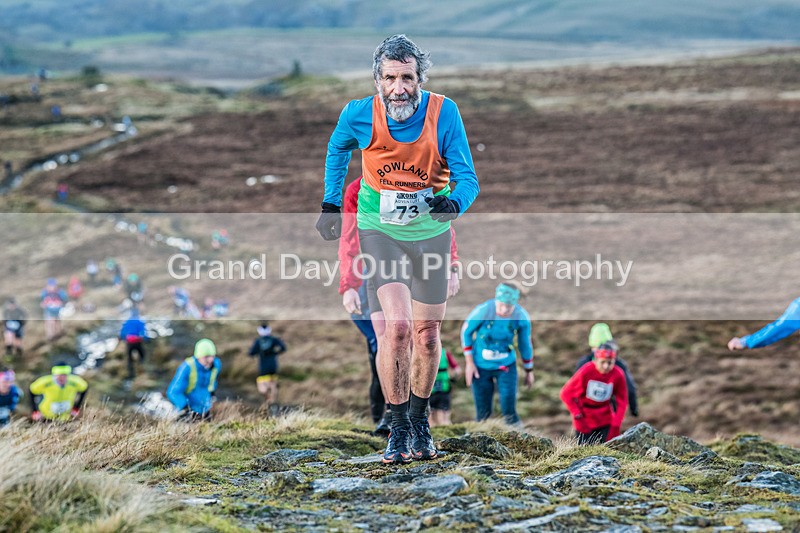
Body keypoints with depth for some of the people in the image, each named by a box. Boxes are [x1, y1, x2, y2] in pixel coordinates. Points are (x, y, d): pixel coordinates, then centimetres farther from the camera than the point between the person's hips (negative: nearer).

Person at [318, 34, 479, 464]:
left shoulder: (443, 113, -18)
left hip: (431, 231, 1)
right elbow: (338, 148, 10)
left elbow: (467, 178, -16)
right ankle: (397, 429, -6)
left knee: (426, 335, 8)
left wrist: (454, 203, -38)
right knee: (397, 326, -18)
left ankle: (419, 421, 31)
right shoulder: (359, 115, -15)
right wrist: (331, 206, 11)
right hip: (380, 230, -1)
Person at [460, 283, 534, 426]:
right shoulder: (483, 311, -25)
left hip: (506, 366, 1)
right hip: (481, 366, -1)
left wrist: (529, 370, 11)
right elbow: (466, 331, -7)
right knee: (483, 413, 4)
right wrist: (469, 363, -5)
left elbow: (525, 343, 0)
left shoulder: (521, 317, -18)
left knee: (509, 411, -7)